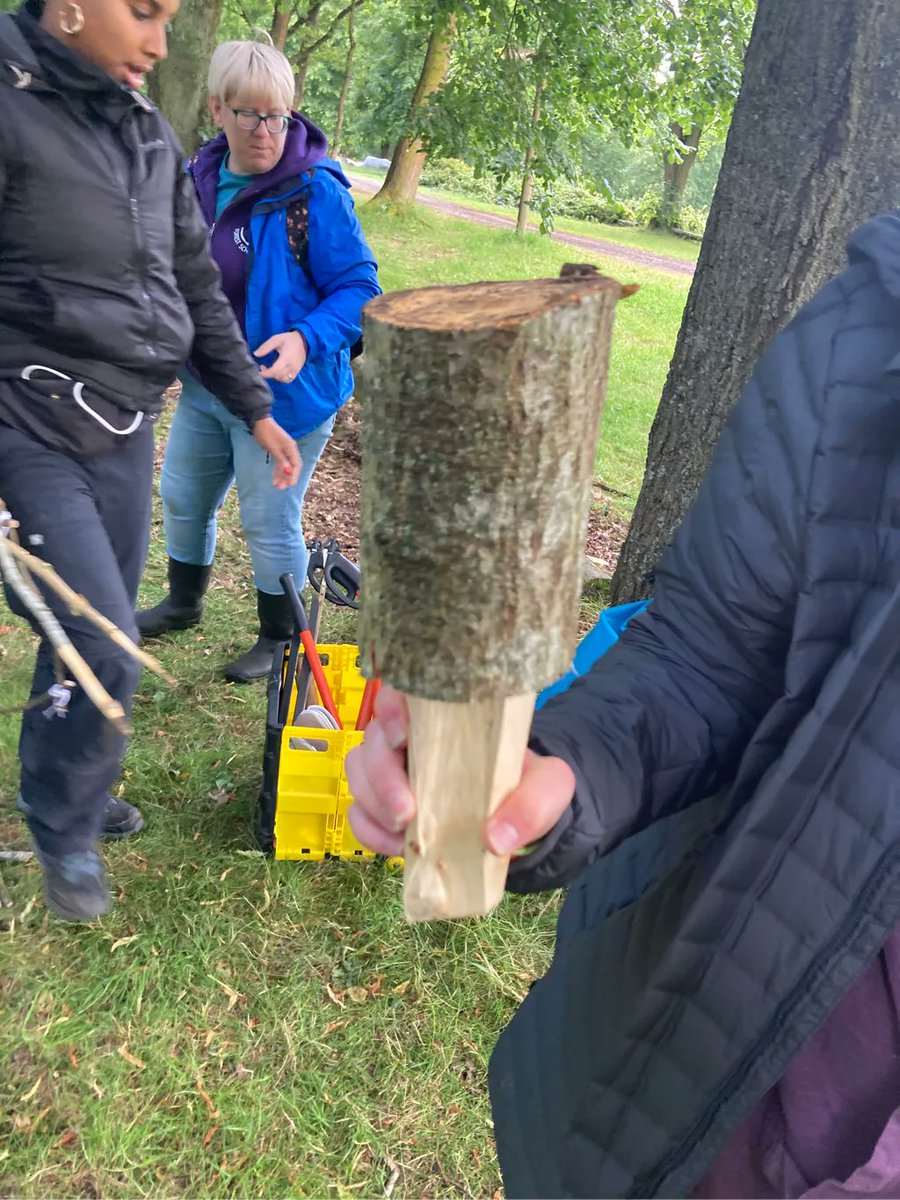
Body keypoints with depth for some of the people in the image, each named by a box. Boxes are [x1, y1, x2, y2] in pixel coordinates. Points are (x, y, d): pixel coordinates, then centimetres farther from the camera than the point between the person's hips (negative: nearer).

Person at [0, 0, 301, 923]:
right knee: (106, 652, -7)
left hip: (127, 432, 7)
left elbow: (197, 289, 17)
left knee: (94, 637, 15)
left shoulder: (149, 135, 11)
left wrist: (255, 409, 17)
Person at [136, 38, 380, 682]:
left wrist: (307, 340, -32)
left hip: (283, 394, -7)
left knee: (270, 523, 5)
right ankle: (183, 603, 47)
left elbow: (357, 287, -17)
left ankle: (280, 639, 28)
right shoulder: (199, 177, 1)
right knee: (182, 498, 21)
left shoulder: (315, 191, -18)